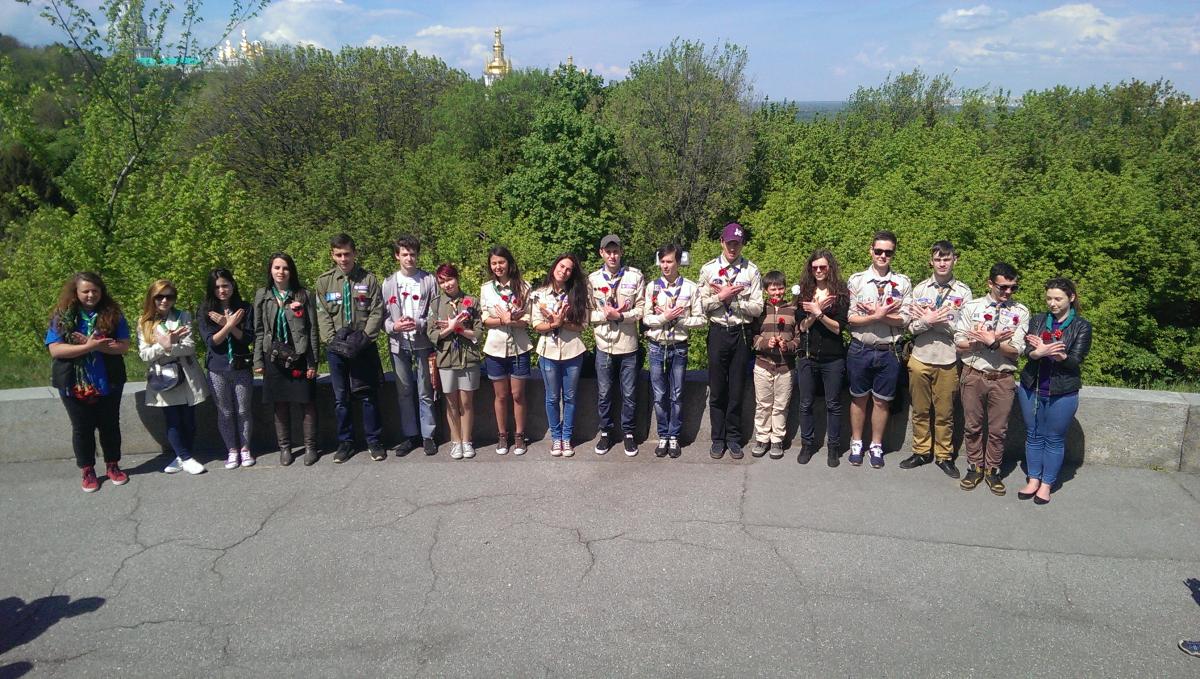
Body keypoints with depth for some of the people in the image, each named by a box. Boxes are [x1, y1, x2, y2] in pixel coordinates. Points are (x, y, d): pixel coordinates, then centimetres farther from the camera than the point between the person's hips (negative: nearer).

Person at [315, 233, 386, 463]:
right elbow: (323, 315, 2)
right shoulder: (324, 281, 6)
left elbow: (377, 312, -3)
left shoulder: (368, 279, 2)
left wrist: (364, 338, -14)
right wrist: (332, 340, -11)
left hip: (364, 346, -1)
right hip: (336, 349, 2)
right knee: (341, 397, 8)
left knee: (369, 395, 3)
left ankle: (374, 441, 14)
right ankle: (345, 442, 19)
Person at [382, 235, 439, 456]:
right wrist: (393, 326, -14)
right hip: (398, 344, 2)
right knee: (404, 392, 8)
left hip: (423, 342, -2)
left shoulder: (429, 280, 1)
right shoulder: (388, 283, 7)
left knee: (425, 392, 4)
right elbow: (382, 315, 5)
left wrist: (420, 325, -16)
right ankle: (410, 435, 18)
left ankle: (427, 435, 13)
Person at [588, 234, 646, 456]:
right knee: (604, 393, 11)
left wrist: (619, 315, -18)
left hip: (628, 345, -1)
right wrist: (605, 315, -16)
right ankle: (606, 432, 26)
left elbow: (641, 310, -5)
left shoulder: (635, 276, -4)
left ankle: (627, 433, 24)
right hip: (603, 345, 1)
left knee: (629, 393, 8)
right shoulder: (593, 279, 2)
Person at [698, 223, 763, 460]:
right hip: (718, 331, 0)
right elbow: (702, 305, -3)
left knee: (737, 389, 7)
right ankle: (718, 438, 18)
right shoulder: (708, 269, 1)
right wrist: (722, 296, -16)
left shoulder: (751, 270, -1)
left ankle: (733, 437, 20)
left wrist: (730, 298, -13)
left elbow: (757, 308, -7)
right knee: (717, 389, 7)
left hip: (741, 333, 0)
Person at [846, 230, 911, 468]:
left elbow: (906, 319, -6)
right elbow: (850, 318, -6)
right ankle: (856, 443, 26)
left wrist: (878, 313, -16)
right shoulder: (856, 280, -1)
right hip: (860, 349, 0)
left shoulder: (903, 282, 1)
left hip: (888, 352, 0)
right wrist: (878, 315, -18)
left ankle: (876, 446, 25)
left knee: (881, 401, 10)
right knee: (859, 398, 12)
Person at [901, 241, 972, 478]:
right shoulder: (920, 289, 3)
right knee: (920, 410, 12)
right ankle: (921, 451, 26)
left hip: (948, 361, -1)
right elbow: (911, 326, -1)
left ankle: (944, 456, 22)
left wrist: (930, 319, -13)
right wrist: (927, 321, -21)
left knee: (944, 413, 8)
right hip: (920, 358, 2)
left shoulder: (963, 292, -2)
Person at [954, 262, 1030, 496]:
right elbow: (960, 344, -4)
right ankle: (975, 468, 28)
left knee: (998, 429, 9)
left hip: (1002, 378, 0)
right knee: (972, 426, 11)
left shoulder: (1020, 312, -1)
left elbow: (1015, 351, -7)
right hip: (974, 375, 0)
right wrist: (994, 340, -14)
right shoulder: (972, 307, 0)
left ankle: (992, 471, 26)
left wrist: (991, 342, -19)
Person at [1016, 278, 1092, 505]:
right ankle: (1033, 479, 24)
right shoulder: (1037, 320, 5)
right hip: (1031, 388, 3)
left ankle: (1046, 484, 18)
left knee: (1055, 439, 7)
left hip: (1062, 393, -3)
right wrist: (1039, 352, -28)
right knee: (1033, 435, 12)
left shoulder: (1081, 326, -4)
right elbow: (1027, 352, -6)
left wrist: (1055, 354, -28)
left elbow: (1076, 360, -12)